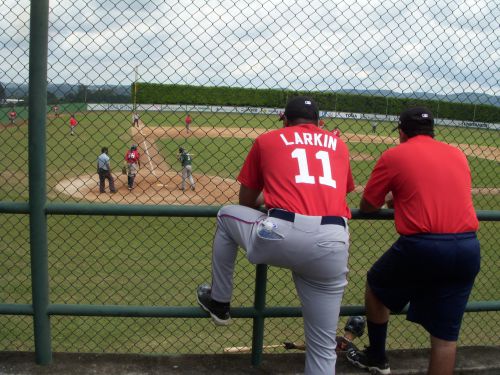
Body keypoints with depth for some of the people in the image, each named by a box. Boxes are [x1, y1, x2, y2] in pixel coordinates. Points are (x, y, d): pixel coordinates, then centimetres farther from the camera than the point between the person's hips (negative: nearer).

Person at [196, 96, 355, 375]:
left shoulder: (267, 140, 18)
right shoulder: (338, 145, 24)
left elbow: (246, 202, 23)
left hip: (281, 235, -2)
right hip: (333, 245, 3)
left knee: (226, 215, 30)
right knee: (323, 349, 14)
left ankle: (219, 302, 37)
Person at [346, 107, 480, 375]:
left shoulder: (394, 155, 4)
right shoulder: (458, 155, 17)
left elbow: (367, 206, 11)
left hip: (421, 245, -4)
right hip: (469, 248, 4)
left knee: (375, 286, 24)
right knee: (446, 335, 9)